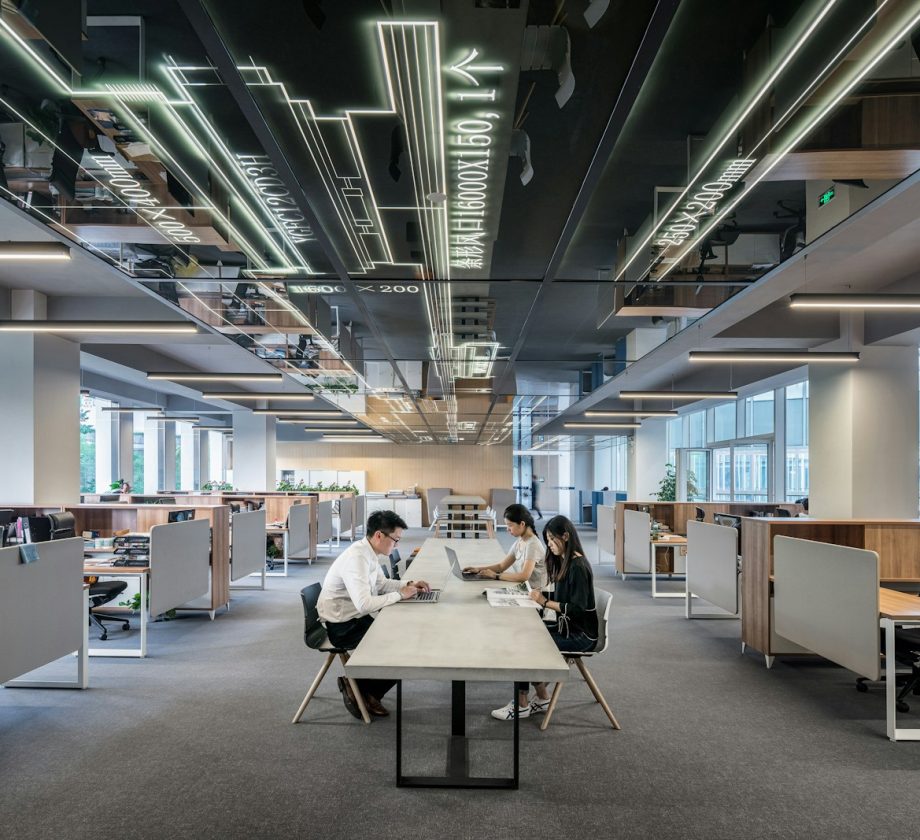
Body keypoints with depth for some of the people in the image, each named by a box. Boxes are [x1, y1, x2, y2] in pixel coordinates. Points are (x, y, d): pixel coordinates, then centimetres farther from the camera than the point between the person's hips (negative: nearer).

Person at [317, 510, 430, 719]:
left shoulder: (369, 553, 2)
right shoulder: (356, 559, -27)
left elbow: (382, 584, 18)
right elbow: (364, 604, -34)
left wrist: (408, 584, 1)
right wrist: (400, 595, -23)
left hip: (354, 618, 9)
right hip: (341, 626, -9)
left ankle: (366, 690, 14)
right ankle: (361, 689, 10)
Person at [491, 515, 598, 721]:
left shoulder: (578, 567, -19)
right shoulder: (563, 562, 9)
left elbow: (577, 609, -23)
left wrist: (545, 602, -19)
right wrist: (542, 594, -1)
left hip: (580, 634, -9)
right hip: (567, 627, 9)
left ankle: (521, 705, 2)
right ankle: (542, 698, 4)